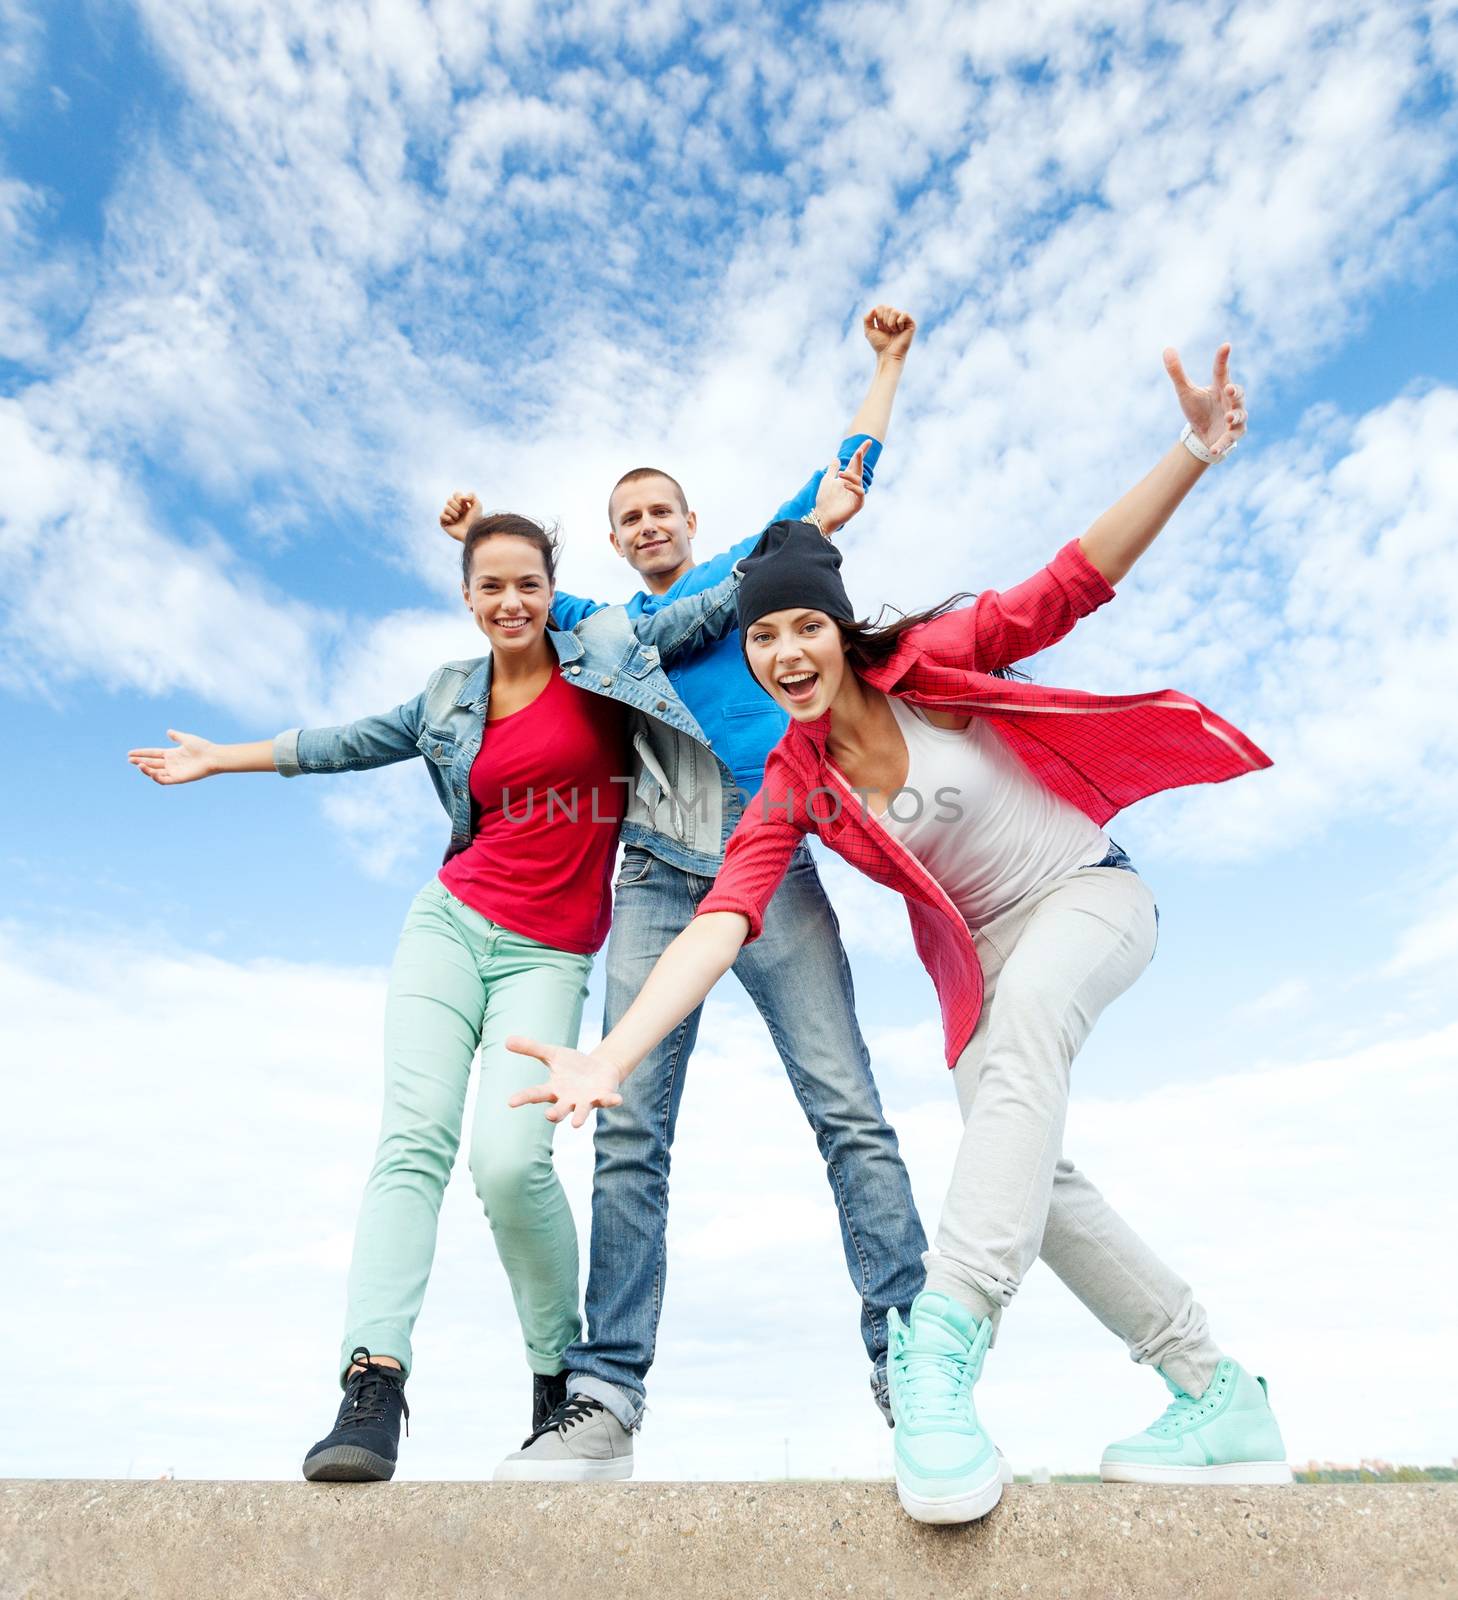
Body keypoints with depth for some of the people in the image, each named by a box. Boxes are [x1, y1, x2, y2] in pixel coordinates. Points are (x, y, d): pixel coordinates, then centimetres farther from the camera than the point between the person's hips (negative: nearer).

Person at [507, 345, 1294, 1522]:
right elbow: (721, 923, -22)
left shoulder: (932, 661, -13)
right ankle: (1222, 1401, 6)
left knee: (1029, 1007, -37)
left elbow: (1074, 584, -14)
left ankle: (943, 1348, -43)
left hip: (1090, 894, -3)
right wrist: (612, 1059, -36)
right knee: (1029, 1176, -12)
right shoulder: (793, 790, -10)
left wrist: (1195, 452, -27)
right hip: (980, 954, 4)